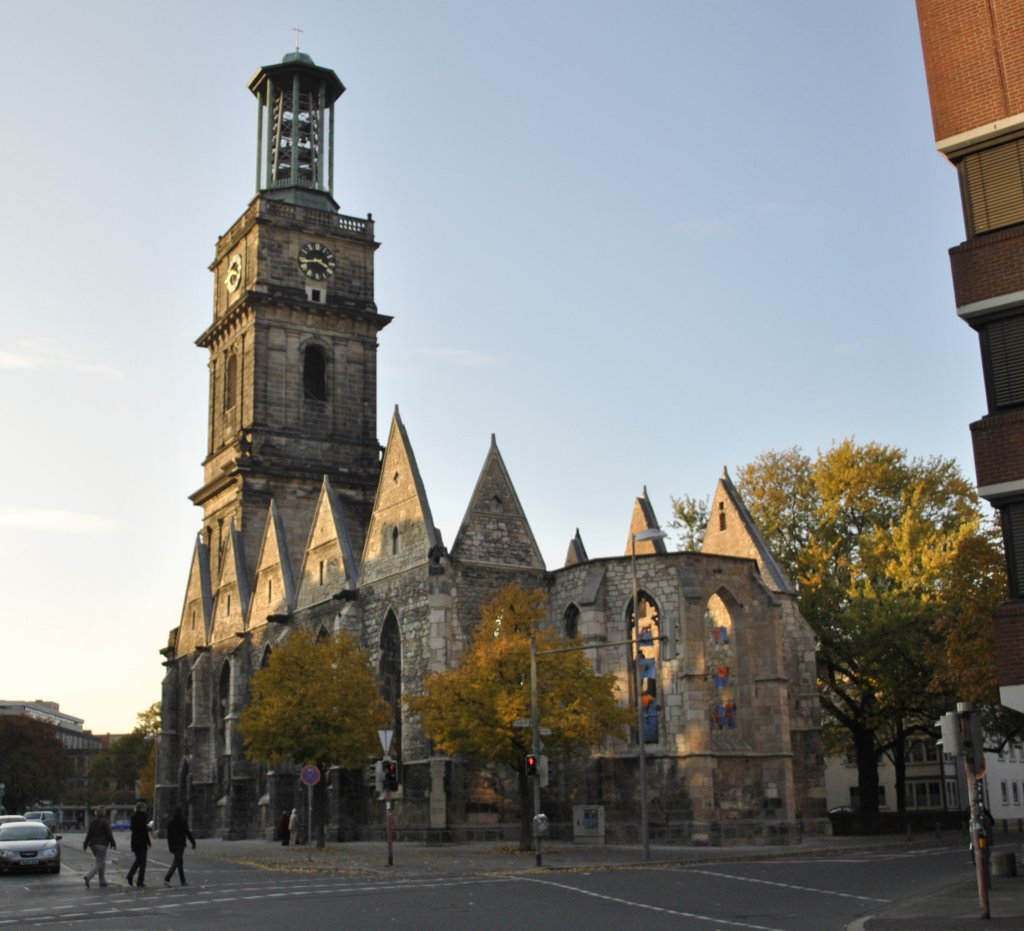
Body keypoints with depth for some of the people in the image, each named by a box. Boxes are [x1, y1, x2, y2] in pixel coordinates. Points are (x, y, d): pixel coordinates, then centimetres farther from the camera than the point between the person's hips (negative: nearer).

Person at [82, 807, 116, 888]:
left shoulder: (92, 822, 9)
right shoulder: (105, 822, -9)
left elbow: (89, 834, 10)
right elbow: (109, 834, -8)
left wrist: (85, 845, 13)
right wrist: (113, 844, 1)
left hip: (93, 845, 7)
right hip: (101, 845, -7)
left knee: (102, 862, 16)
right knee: (99, 863, -6)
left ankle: (102, 882, 17)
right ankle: (88, 876, -25)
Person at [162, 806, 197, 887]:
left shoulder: (170, 823, 7)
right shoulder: (183, 822, -9)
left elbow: (168, 835, 9)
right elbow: (187, 833, -8)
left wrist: (170, 847, 14)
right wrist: (193, 842, 1)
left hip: (173, 845, 6)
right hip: (180, 844, -6)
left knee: (180, 862, 14)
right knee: (176, 863, -8)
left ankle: (183, 881, 17)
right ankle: (167, 879, -22)